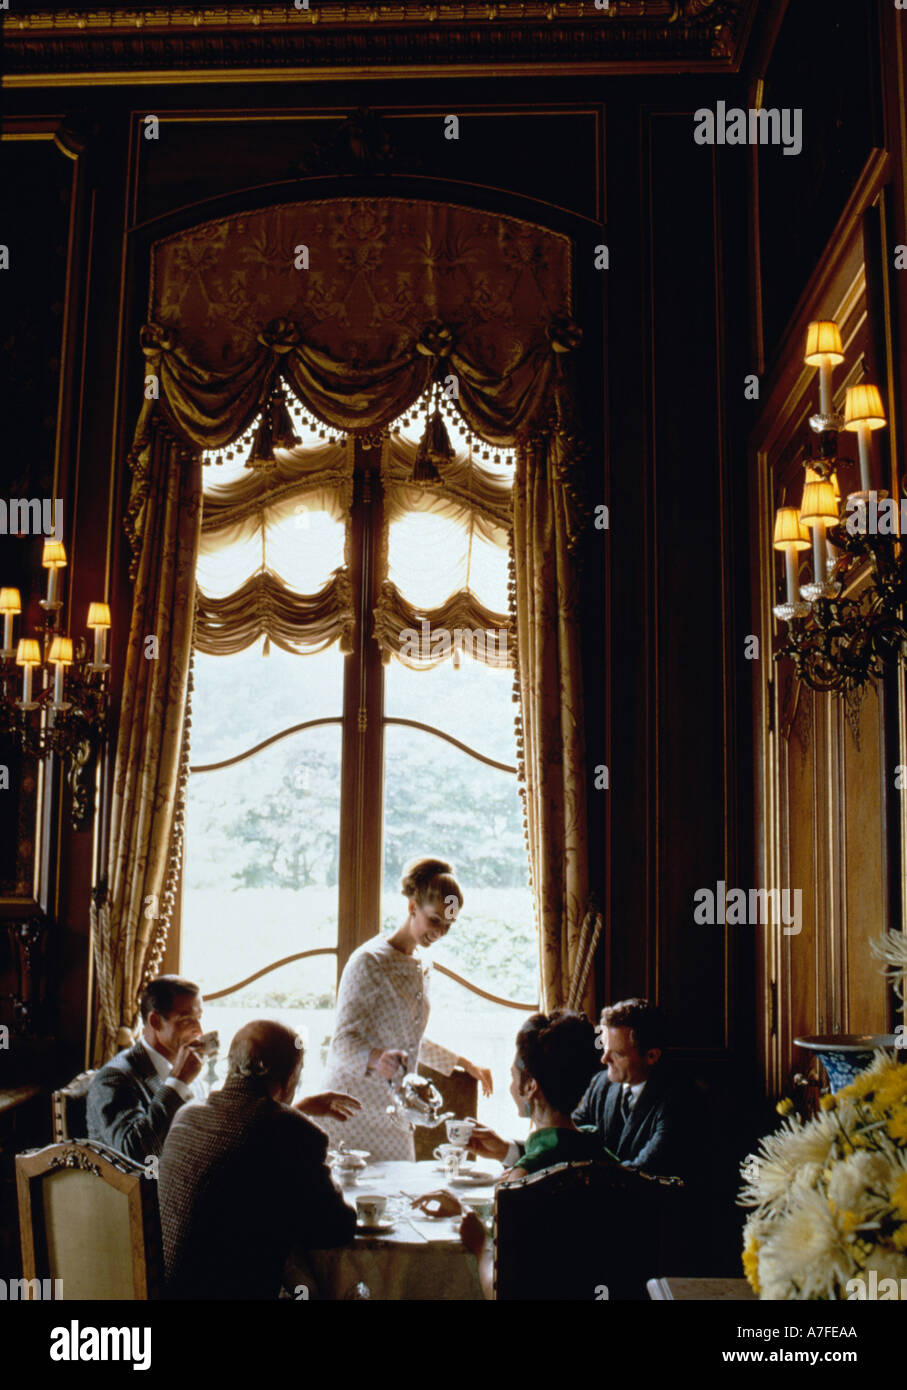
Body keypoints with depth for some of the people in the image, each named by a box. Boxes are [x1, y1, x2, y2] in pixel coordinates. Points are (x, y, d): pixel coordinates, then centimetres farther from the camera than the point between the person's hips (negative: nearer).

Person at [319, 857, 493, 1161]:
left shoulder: (420, 965, 13)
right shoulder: (368, 962, -11)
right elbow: (344, 1040, -15)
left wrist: (464, 1064, 26)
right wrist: (377, 1058, -33)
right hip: (355, 1109, -7)